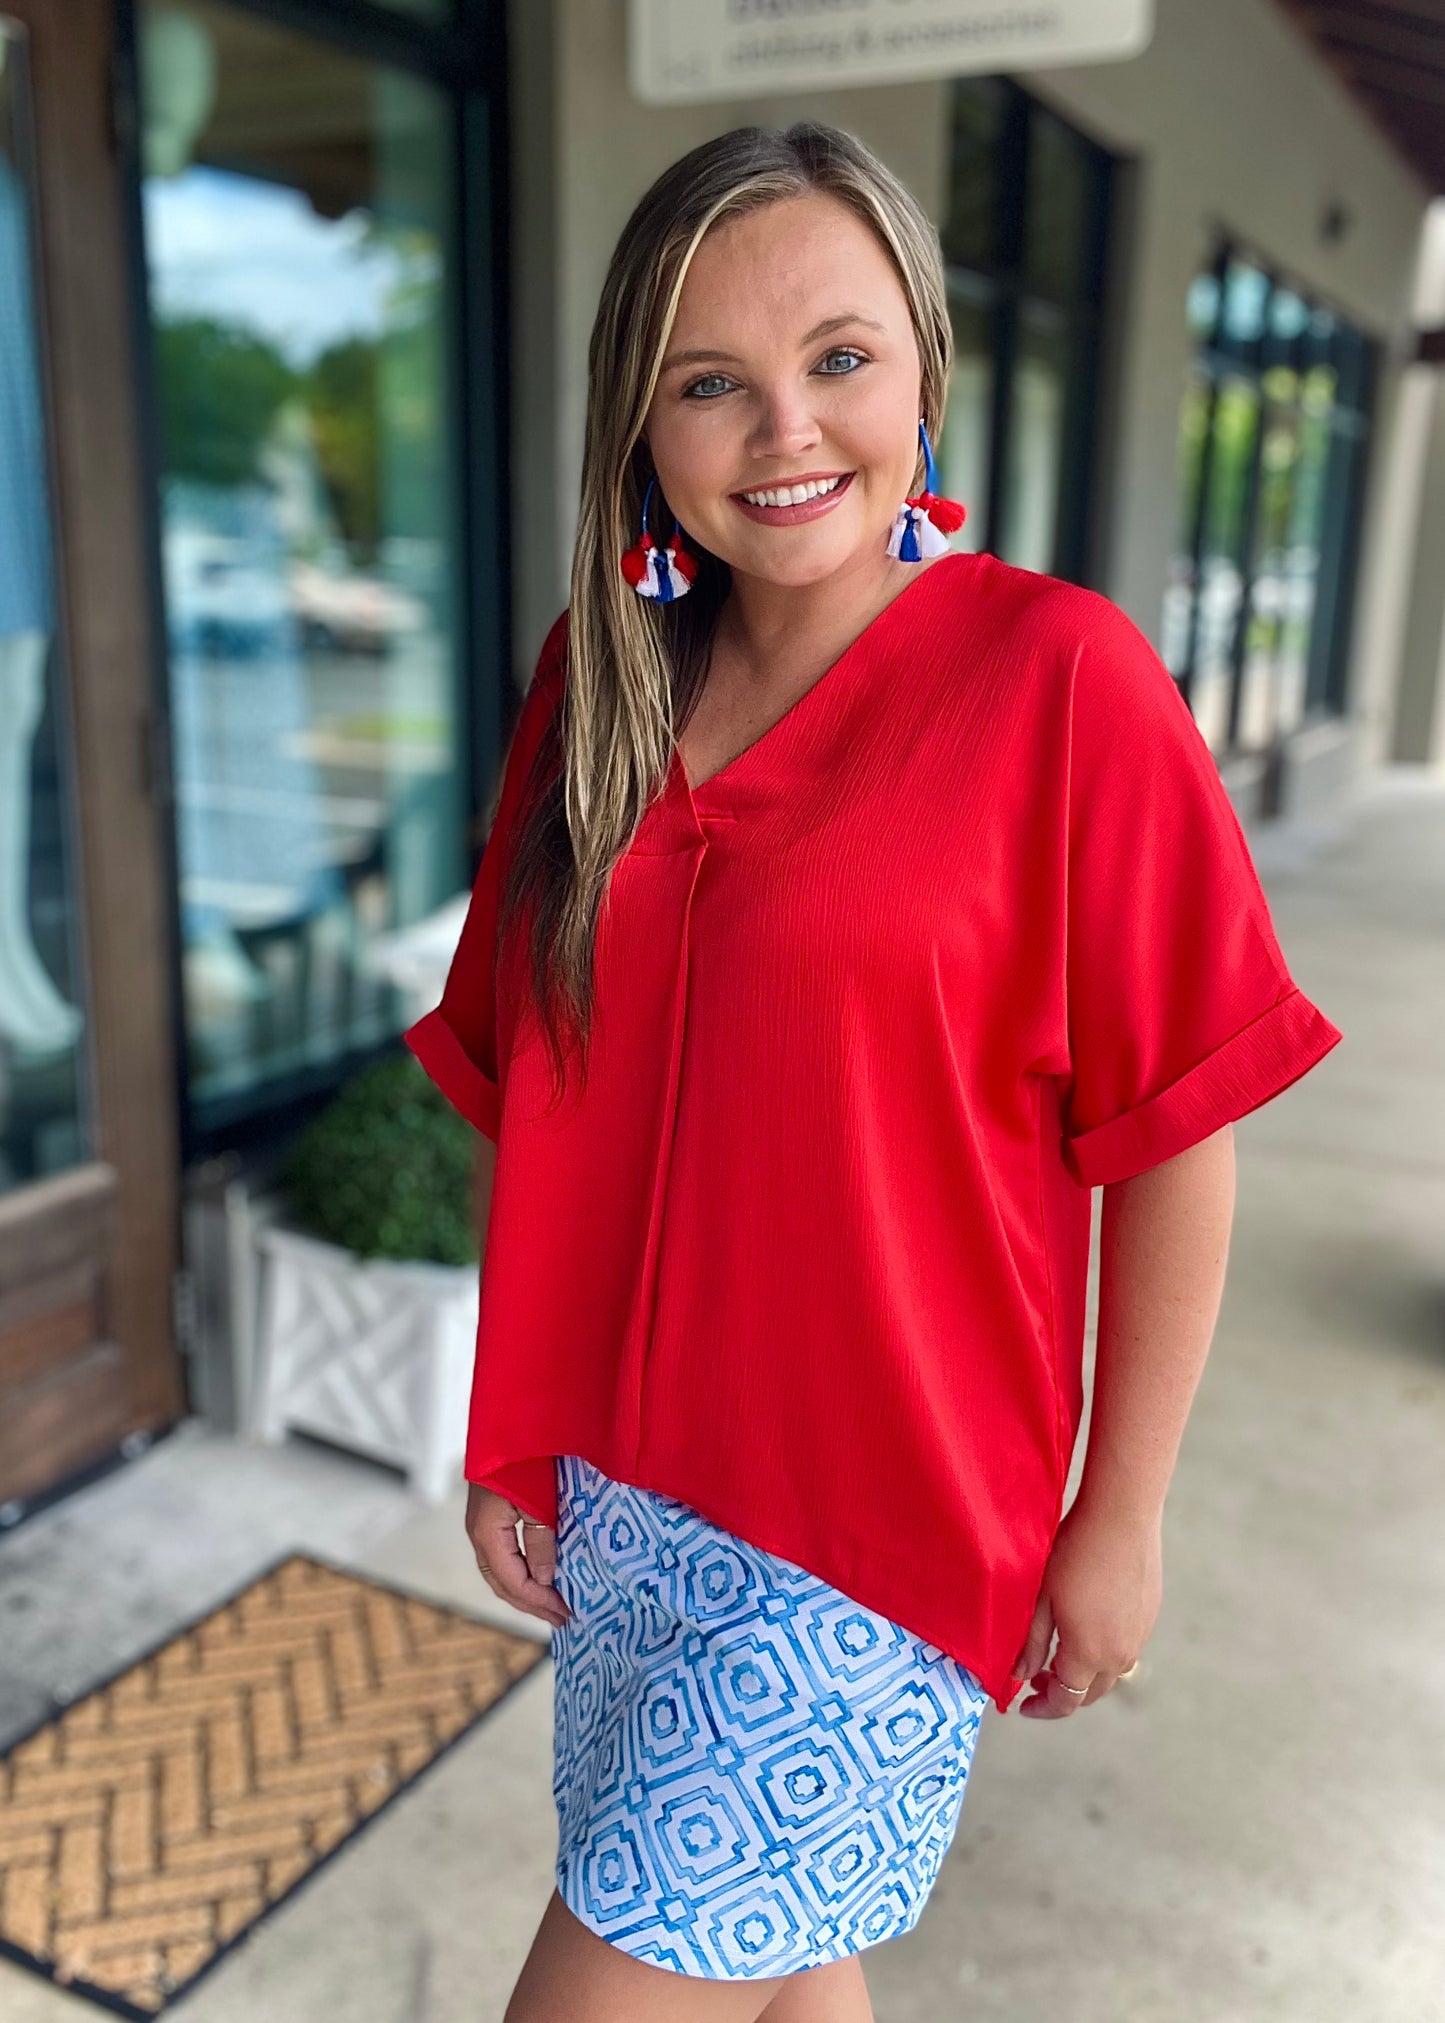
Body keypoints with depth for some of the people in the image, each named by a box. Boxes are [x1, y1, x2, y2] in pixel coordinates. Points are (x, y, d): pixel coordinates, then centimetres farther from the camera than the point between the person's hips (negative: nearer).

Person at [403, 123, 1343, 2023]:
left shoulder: (1059, 674, -14)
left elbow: (1176, 1137, -10)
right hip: (619, 1480, 5)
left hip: (880, 1501, -5)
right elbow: (531, 1100, 6)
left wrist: (1121, 1516, -6)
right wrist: (507, 1433, 7)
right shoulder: (598, 684, 2)